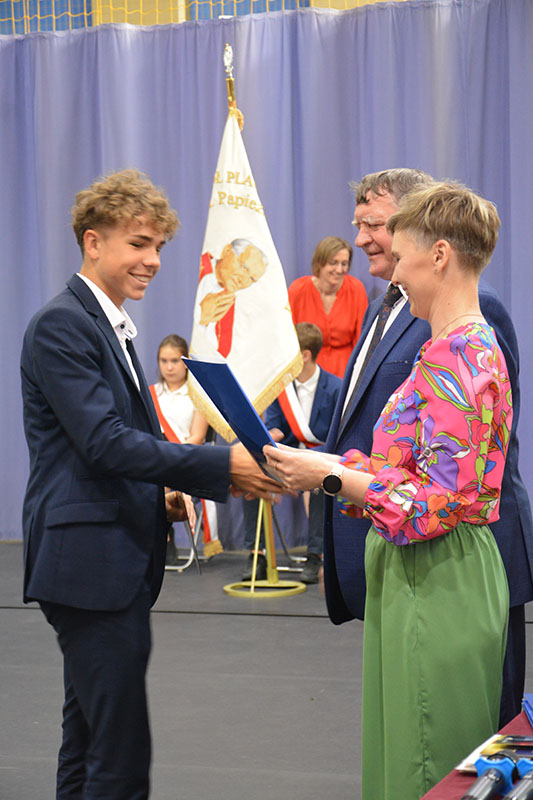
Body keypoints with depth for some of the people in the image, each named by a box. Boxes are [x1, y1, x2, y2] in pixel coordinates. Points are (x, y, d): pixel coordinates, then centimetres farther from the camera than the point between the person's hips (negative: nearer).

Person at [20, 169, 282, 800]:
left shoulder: (112, 327, 19)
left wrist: (161, 496, 6)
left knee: (89, 741, 17)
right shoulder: (60, 326, -12)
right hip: (88, 559, -10)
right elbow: (105, 442, -21)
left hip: (120, 560, 10)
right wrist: (224, 467, -24)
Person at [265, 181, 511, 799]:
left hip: (435, 586, -10)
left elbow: (437, 500, -22)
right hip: (427, 579, 10)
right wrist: (320, 461, 8)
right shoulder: (470, 346, 13)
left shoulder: (457, 357, -18)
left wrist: (330, 477, -17)